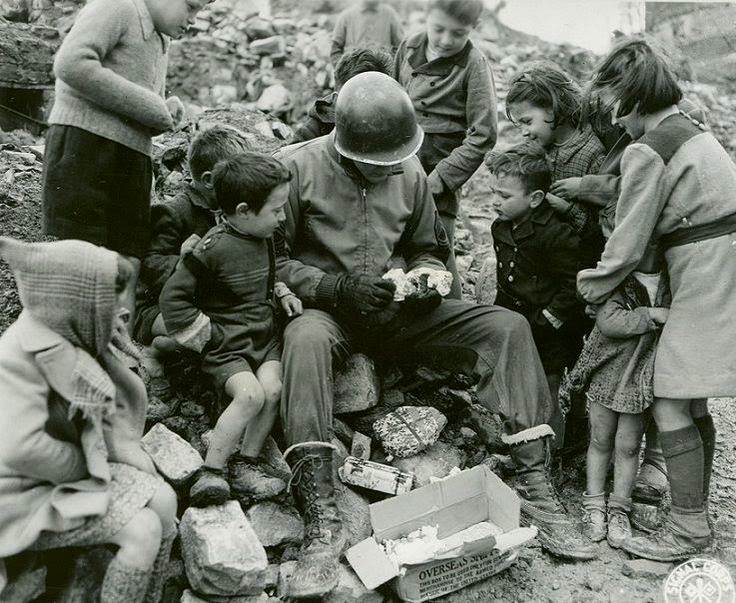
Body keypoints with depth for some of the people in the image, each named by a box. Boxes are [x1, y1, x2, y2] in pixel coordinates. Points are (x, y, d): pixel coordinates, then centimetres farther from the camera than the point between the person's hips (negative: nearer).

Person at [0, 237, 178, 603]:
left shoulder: (72, 334, -4)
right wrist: (82, 465, -19)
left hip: (77, 462, 8)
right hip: (31, 491, -7)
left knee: (163, 500, -5)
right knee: (144, 530, -18)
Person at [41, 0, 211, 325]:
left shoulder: (159, 43, 25)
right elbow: (70, 64, -18)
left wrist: (166, 114, 8)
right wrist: (149, 107, -14)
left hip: (134, 156, 8)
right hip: (85, 143, -8)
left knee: (128, 267, 0)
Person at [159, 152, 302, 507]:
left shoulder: (264, 238, 7)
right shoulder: (214, 248, -18)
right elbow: (173, 298, -12)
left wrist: (282, 293, 11)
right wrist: (207, 336, -11)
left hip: (265, 335, 7)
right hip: (226, 344, -6)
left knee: (273, 388, -19)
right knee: (250, 394, -27)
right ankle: (211, 471, -13)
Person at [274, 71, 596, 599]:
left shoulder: (409, 171, 7)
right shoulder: (298, 166, -7)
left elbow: (427, 249, 18)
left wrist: (427, 278, -6)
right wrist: (337, 287, -21)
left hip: (397, 312, 4)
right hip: (325, 309, -4)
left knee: (507, 326, -14)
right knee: (305, 339, -41)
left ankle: (535, 486, -15)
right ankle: (322, 518, -37)